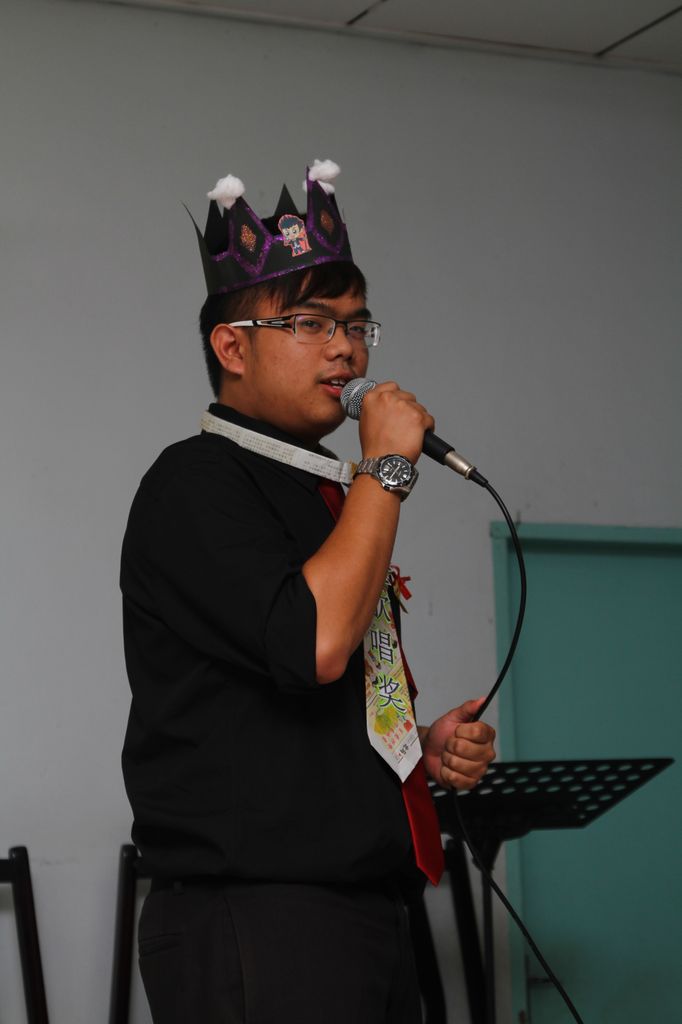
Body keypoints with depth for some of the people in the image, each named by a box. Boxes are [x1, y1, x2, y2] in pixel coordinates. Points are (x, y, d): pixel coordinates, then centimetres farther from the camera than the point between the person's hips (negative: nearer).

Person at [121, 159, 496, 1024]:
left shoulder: (325, 497, 19)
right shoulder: (197, 484, -8)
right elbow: (313, 644, -24)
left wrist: (426, 747, 9)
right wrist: (386, 466, -14)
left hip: (368, 917, 9)